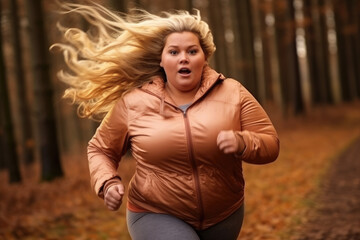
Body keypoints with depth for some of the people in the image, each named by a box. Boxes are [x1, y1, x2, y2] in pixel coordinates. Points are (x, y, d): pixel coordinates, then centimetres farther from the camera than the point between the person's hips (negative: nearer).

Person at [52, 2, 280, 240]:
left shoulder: (232, 93, -6)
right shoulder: (133, 103, -6)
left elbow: (271, 144, -5)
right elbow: (101, 149, 6)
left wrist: (242, 143, -26)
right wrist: (108, 183, -13)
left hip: (224, 216, 3)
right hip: (157, 216, -3)